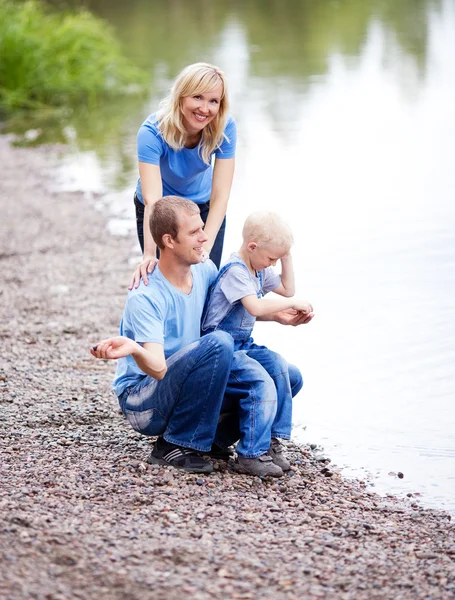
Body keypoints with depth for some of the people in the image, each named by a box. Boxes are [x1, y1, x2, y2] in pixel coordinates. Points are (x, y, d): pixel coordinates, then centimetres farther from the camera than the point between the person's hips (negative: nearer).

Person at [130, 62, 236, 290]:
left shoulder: (224, 127, -27)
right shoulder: (152, 132, -34)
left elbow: (220, 195, -30)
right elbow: (152, 201, -44)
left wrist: (205, 248, -43)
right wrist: (149, 255, -56)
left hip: (204, 208, 2)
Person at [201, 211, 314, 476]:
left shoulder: (260, 270, 12)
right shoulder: (235, 271, -18)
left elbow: (287, 289, 19)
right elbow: (256, 307, -31)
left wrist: (286, 255, 10)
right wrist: (293, 303, -21)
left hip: (244, 344, 10)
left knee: (291, 376, -6)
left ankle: (271, 438, -4)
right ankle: (252, 453, -25)